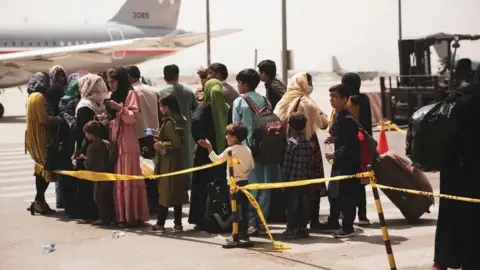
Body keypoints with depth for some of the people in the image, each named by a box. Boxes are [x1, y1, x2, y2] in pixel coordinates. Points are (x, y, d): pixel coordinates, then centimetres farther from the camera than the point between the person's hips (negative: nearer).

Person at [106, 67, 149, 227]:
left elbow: (132, 117, -11)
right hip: (115, 142, 7)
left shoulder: (130, 93, -2)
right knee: (118, 180, 3)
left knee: (130, 179, -9)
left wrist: (119, 108, -23)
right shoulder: (114, 96, 21)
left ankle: (134, 216, -8)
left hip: (128, 143, -7)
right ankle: (122, 216, 4)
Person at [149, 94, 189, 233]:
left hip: (168, 162, -9)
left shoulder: (169, 123, -17)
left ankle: (160, 224, -2)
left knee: (165, 192, -5)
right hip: (176, 161, 9)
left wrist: (162, 145, -14)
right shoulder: (177, 120, 10)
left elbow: (177, 143, -23)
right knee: (176, 192, 9)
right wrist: (161, 138, 20)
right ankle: (178, 223, 12)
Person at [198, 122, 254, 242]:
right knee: (244, 209, 10)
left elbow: (216, 160, -7)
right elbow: (252, 166, 9)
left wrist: (209, 148, 1)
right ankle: (244, 233, 13)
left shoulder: (230, 150, -11)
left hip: (235, 183, -6)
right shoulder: (247, 150, 7)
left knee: (236, 209, -1)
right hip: (245, 182, 6)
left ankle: (239, 234, 1)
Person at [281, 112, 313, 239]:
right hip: (304, 180, 5)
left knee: (292, 205, -1)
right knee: (303, 204, 9)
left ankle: (292, 229, 1)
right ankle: (303, 228, 14)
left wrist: (283, 180, -6)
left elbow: (286, 163, -11)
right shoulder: (309, 144, 6)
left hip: (292, 179, -5)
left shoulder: (291, 142, -11)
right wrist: (305, 174, 17)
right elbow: (309, 162, 9)